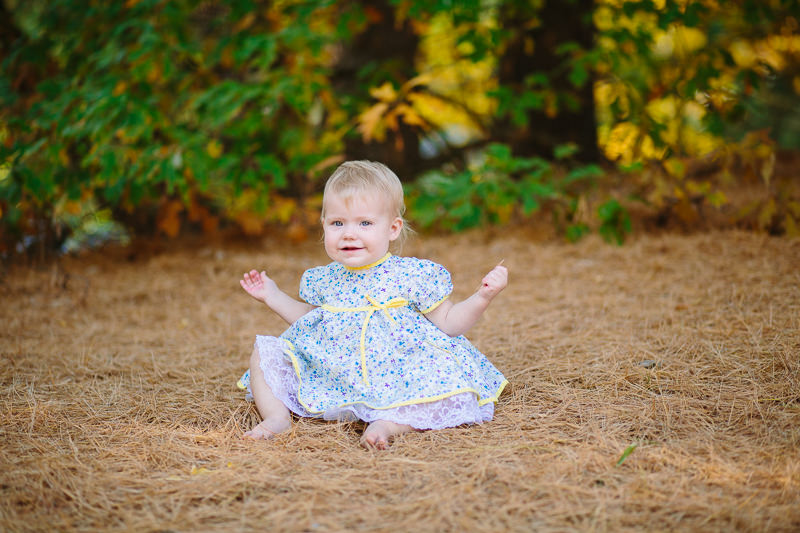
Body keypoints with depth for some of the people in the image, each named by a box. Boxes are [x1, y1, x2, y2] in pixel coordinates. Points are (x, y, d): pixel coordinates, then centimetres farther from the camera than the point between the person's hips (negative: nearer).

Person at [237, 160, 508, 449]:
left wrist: (482, 297, -15)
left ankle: (390, 423, -31)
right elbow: (308, 318, 25)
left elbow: (448, 323, -2)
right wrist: (273, 296, 21)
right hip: (329, 377, 4)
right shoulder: (324, 280, 5)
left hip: (394, 380, -4)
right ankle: (278, 417, -8)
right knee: (264, 354, -2)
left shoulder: (415, 275, -8)